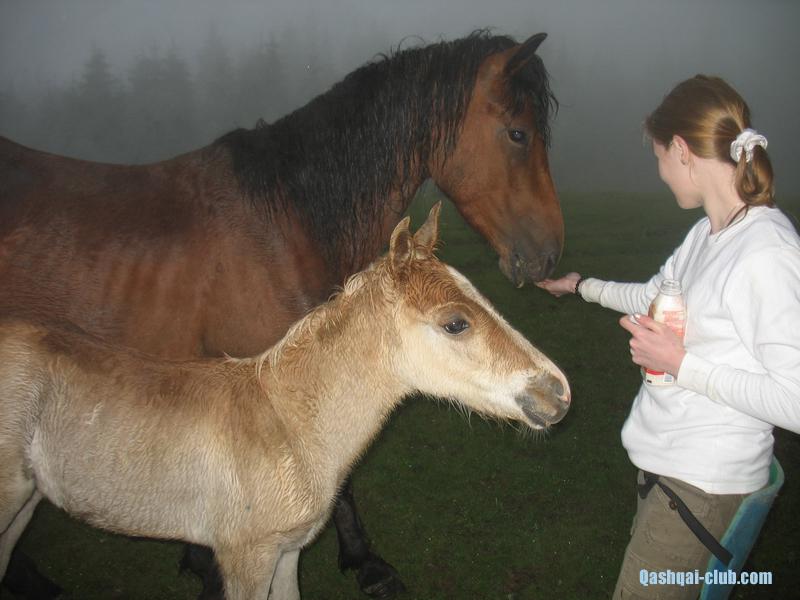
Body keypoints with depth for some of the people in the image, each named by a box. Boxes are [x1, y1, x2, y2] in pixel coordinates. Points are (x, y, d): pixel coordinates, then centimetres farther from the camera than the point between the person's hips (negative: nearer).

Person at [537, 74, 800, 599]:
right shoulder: (707, 234, 3)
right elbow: (654, 297, 24)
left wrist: (683, 364, -22)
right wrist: (583, 286, 37)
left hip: (704, 481, -8)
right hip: (667, 458, 8)